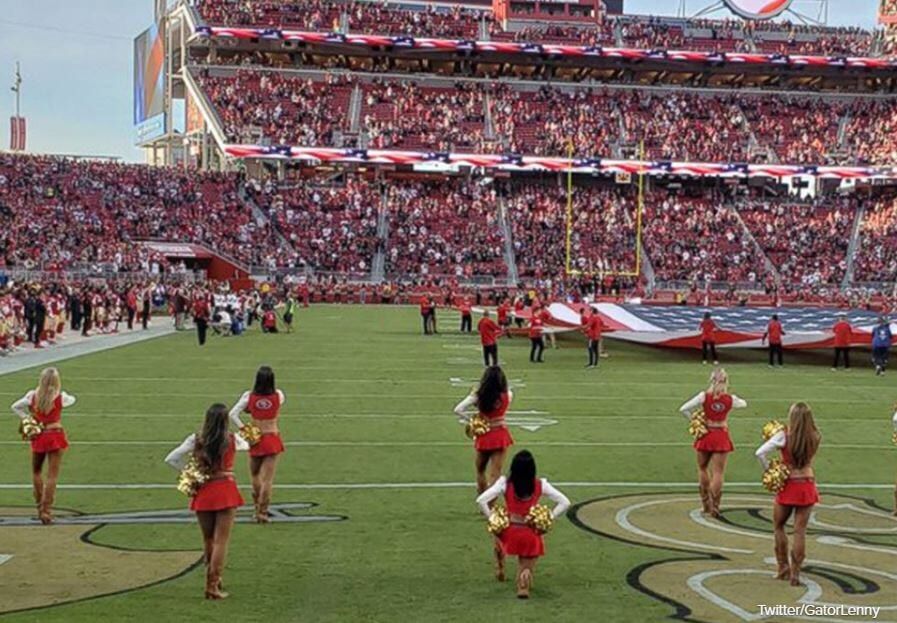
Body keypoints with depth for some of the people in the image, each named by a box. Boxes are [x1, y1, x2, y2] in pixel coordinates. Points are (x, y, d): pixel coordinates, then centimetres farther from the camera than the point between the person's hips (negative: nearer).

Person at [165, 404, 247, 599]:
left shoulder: (196, 440, -3)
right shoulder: (232, 440, -3)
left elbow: (171, 459, -6)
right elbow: (246, 445, 20)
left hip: (203, 493, 2)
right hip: (226, 492, -2)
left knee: (208, 540, 18)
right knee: (221, 541, 0)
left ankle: (213, 578, 33)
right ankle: (212, 585, -4)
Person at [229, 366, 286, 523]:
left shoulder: (249, 396, -9)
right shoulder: (278, 396, -7)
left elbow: (233, 414, -14)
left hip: (256, 439, 1)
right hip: (272, 438, -1)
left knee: (255, 475, 21)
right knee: (268, 478, 0)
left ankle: (258, 509, 28)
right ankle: (262, 512, -3)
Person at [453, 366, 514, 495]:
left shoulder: (478, 395, -13)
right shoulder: (507, 395, -9)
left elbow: (458, 410, -19)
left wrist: (470, 421, -7)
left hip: (484, 437, 0)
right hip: (501, 436, 0)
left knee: (480, 470, 23)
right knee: (495, 474, 2)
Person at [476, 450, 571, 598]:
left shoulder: (505, 483, -10)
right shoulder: (540, 485, -6)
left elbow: (481, 500, -16)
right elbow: (565, 503, -5)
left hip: (509, 533, 1)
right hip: (531, 535, -1)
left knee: (497, 534, 36)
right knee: (526, 568, 15)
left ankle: (500, 568, 24)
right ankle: (526, 574, -21)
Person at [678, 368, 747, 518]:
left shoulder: (704, 396, -10)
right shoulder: (730, 398, -5)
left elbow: (683, 409, -14)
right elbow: (743, 404, 18)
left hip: (706, 435, 0)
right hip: (722, 437, 0)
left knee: (702, 468, 20)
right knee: (718, 472, 2)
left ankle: (706, 503, 25)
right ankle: (714, 506, -5)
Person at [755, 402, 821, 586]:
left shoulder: (784, 436, -14)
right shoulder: (815, 438, -5)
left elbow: (760, 453, -21)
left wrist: (768, 469, -4)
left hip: (788, 486, -2)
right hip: (807, 486, 2)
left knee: (778, 526, 19)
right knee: (800, 530, 6)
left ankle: (783, 568, 21)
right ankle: (795, 573, 7)